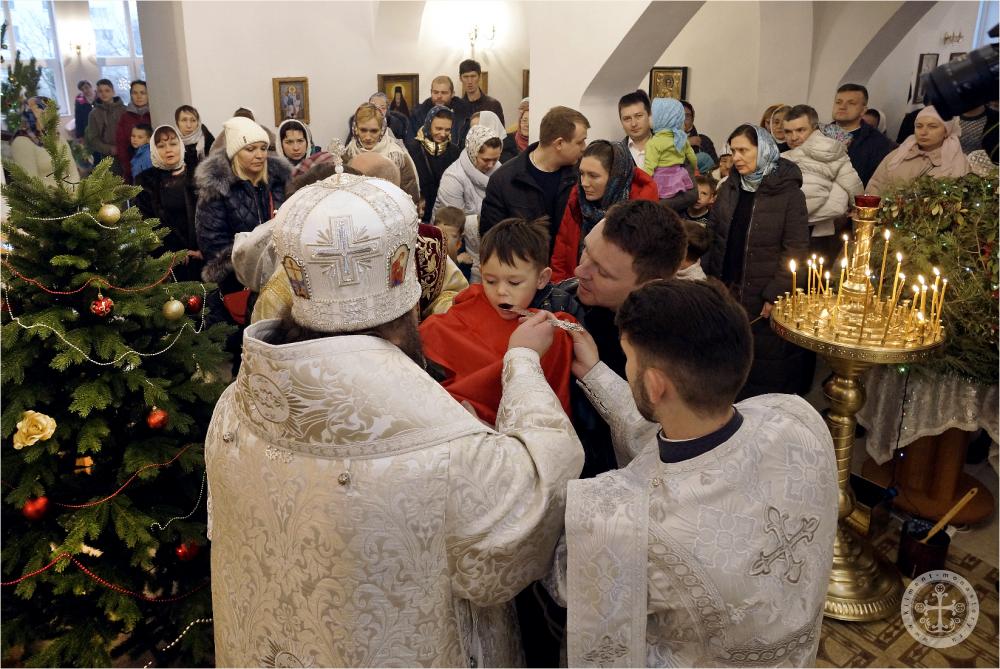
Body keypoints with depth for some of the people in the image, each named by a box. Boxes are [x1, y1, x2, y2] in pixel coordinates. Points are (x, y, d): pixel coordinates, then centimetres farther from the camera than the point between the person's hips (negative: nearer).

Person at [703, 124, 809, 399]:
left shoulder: (789, 193, -8)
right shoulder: (728, 188, 7)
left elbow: (795, 250, -10)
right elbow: (712, 235, 11)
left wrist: (774, 294, -15)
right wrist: (708, 278, 2)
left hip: (765, 298, -4)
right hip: (726, 291, 4)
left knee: (766, 363, 5)